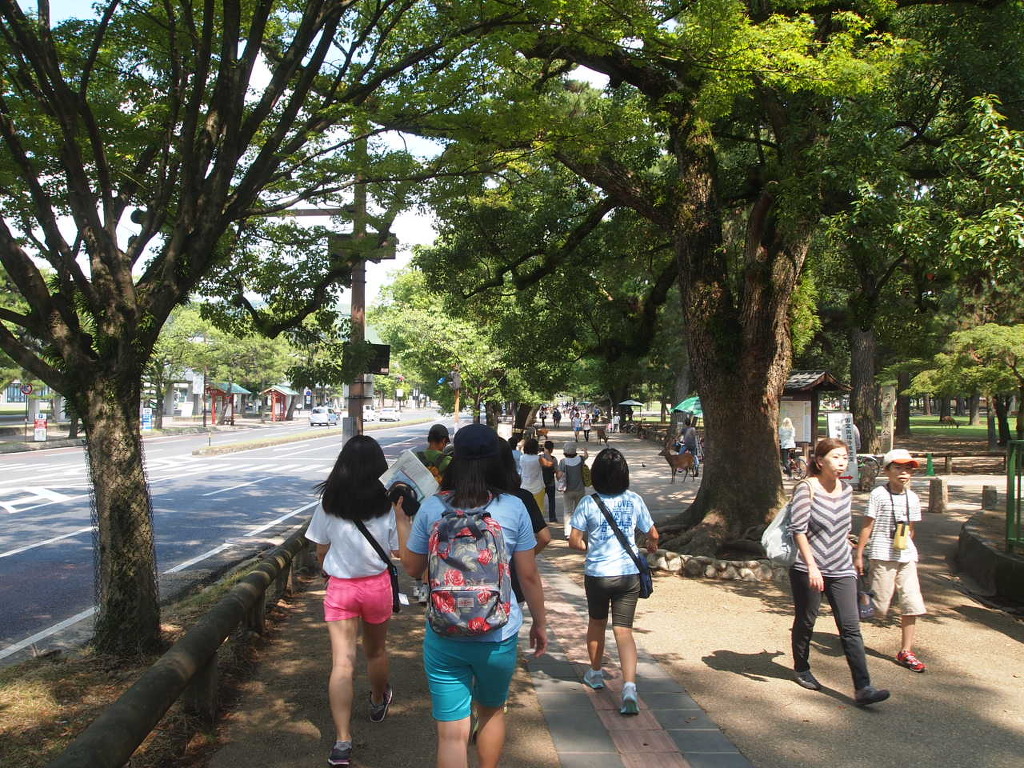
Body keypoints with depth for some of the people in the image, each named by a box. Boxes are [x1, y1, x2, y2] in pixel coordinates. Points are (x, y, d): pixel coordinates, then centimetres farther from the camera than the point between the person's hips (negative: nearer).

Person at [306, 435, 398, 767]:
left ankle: (342, 740, -10)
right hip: (377, 584, 1)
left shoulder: (329, 502, -6)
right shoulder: (388, 502, -9)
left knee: (342, 662, -3)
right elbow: (398, 553, -5)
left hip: (339, 587, 0)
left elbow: (321, 550, 3)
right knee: (376, 650, 23)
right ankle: (378, 702, 48)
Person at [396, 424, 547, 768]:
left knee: (451, 734, 4)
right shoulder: (513, 508, -8)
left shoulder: (431, 507, -6)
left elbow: (412, 566, 6)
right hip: (499, 636, 1)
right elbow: (529, 576, -3)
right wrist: (540, 622, 11)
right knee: (492, 711, 26)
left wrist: (401, 518, 19)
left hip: (444, 637, 0)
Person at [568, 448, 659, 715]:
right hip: (628, 573, 1)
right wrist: (651, 545, 28)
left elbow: (574, 541, -8)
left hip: (596, 574, -1)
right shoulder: (634, 500, -3)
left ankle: (595, 673, 40)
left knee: (597, 623, 22)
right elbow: (653, 534, 6)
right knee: (624, 630, 0)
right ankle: (629, 686, -17)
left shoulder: (588, 503, -9)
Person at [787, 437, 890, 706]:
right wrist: (811, 565, -21)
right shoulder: (807, 488, -12)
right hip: (808, 569, -4)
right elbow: (798, 529, -16)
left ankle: (862, 688, -5)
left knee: (851, 627, -4)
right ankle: (801, 669, 34)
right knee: (805, 622, 12)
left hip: (841, 570, 5)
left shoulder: (846, 490, 7)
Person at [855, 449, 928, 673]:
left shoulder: (912, 498, 8)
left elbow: (911, 529, 18)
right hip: (882, 555, -5)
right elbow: (867, 526, -6)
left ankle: (905, 652, 10)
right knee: (879, 603, -3)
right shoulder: (878, 495, -7)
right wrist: (859, 555, -6)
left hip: (907, 556, 5)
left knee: (912, 604, 0)